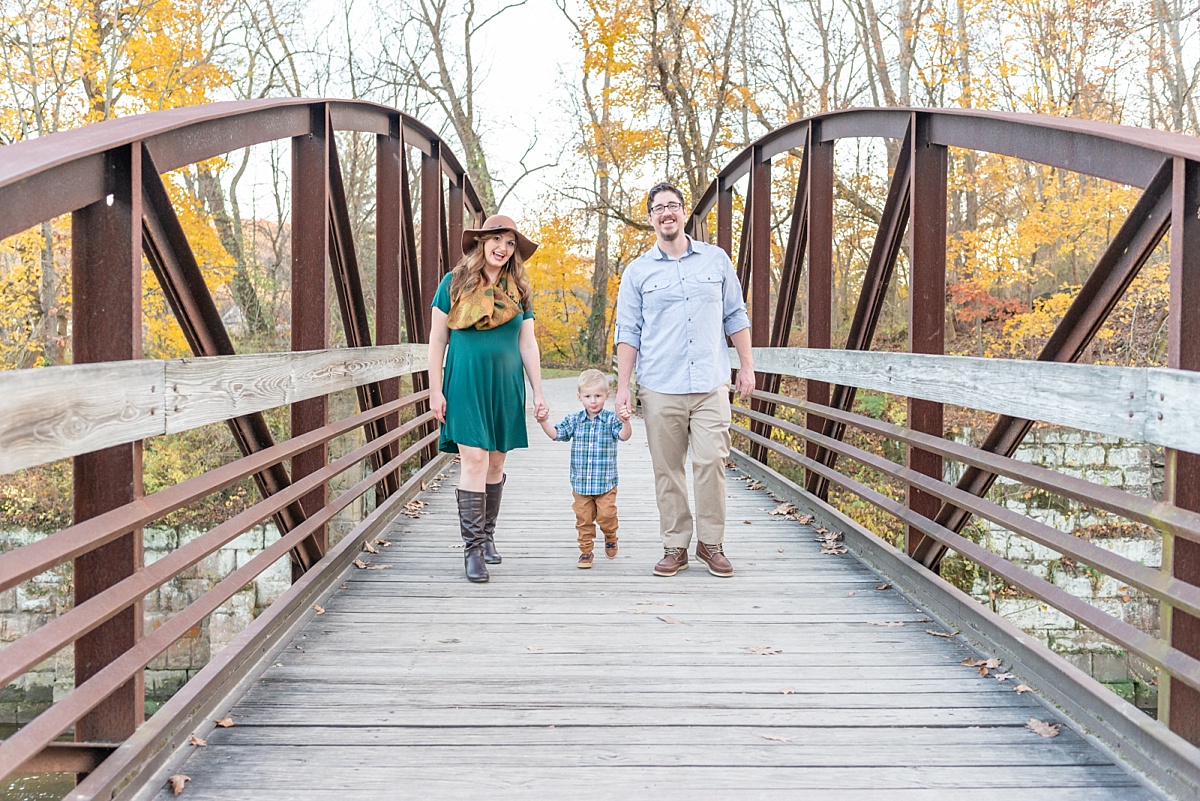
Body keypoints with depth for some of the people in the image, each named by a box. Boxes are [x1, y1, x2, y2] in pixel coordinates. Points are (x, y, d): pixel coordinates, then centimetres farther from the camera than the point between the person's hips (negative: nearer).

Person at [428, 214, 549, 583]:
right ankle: (472, 548, -6)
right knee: (474, 461, -11)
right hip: (466, 384, -3)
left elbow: (528, 345, 12)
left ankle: (487, 536, 22)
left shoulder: (518, 291, 10)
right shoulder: (455, 283, 1)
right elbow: (437, 340, 2)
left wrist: (538, 393, 7)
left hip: (506, 386, 4)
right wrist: (435, 390, -3)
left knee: (496, 463, 7)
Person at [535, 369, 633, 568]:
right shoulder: (574, 420, 4)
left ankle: (610, 537, 22)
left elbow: (624, 436, -19)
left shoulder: (611, 419, -5)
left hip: (606, 483, -3)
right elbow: (556, 434, 4)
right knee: (583, 519, 7)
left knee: (606, 515, -8)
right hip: (580, 483, 3)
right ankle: (585, 551, 21)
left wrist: (625, 422, -40)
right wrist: (544, 422, -13)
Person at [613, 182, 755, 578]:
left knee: (711, 462, -5)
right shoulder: (637, 271, 8)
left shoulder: (716, 260, 10)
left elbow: (735, 316, 14)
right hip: (660, 389, 0)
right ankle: (675, 546, 14)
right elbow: (628, 332, 7)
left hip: (711, 386, 0)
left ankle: (711, 543, 9)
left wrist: (747, 366, 9)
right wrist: (623, 386, 1)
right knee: (667, 470, 3)